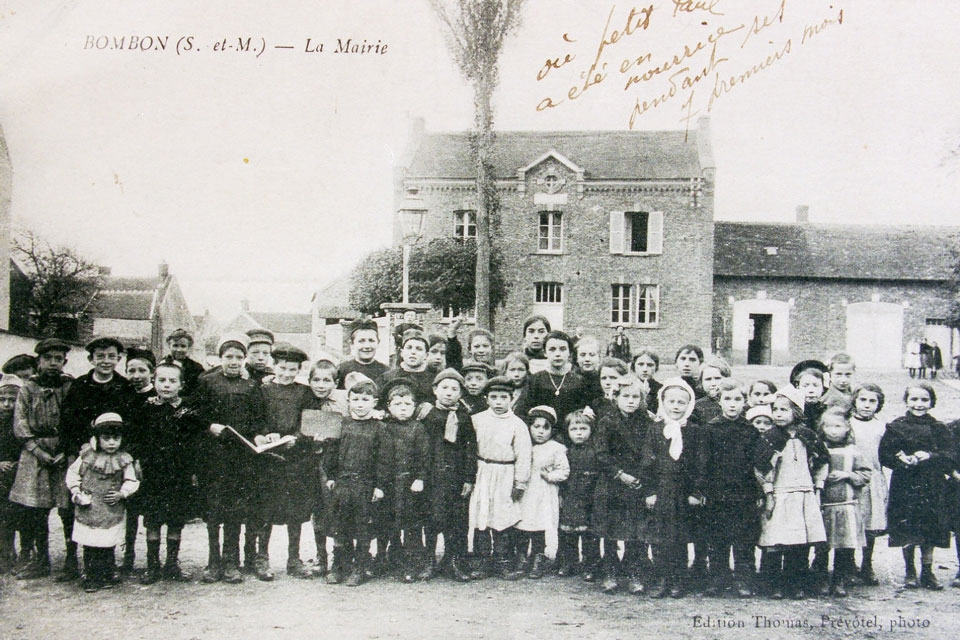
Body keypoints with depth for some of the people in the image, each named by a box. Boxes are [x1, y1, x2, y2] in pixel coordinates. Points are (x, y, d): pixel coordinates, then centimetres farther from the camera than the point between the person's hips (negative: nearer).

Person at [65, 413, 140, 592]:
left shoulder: (124, 460, -1)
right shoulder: (87, 456, -2)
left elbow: (132, 481, 5)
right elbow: (72, 473, 8)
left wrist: (122, 493, -10)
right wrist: (76, 493, -2)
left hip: (112, 511, 0)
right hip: (88, 509, 0)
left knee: (107, 546, 5)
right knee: (89, 545, 2)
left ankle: (106, 576, 18)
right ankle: (89, 577, 12)